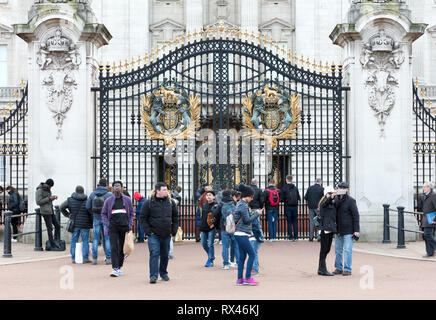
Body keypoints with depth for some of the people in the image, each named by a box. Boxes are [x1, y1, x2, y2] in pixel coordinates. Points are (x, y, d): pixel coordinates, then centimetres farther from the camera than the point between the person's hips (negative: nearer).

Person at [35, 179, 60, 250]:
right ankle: (53, 245, 0)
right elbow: (38, 202, -18)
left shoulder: (48, 190, 12)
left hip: (51, 211, 8)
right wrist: (49, 198, -20)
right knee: (50, 228, -5)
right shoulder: (39, 190, -13)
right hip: (45, 212, -8)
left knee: (57, 225, 9)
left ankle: (57, 240, 19)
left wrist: (53, 198, 0)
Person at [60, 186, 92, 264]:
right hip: (85, 225, -2)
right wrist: (91, 223, 4)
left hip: (74, 224, 2)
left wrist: (67, 214, 9)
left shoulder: (70, 200, 1)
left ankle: (73, 258, 7)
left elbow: (61, 207, 3)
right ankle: (85, 258, 2)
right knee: (85, 241, 3)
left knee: (74, 241, 8)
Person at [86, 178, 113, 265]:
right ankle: (108, 258, 2)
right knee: (107, 238, 3)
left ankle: (94, 258, 7)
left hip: (96, 218, 3)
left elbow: (88, 207, 2)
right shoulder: (109, 194, -9)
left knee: (95, 238, 7)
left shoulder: (92, 194, 2)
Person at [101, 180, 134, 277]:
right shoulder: (108, 200, 4)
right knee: (114, 248, -11)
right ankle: (115, 269, -15)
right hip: (113, 227, -1)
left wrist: (130, 225, 2)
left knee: (122, 249, 7)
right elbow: (103, 214, 10)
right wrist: (107, 224, -3)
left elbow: (131, 213, 13)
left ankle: (119, 267, 21)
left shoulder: (127, 200, 6)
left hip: (124, 227, 2)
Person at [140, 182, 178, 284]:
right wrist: (148, 231, -8)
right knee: (154, 254, -12)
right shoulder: (149, 203, -5)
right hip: (154, 234, -4)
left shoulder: (171, 202, 7)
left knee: (165, 255, 11)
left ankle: (163, 273, 27)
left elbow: (175, 217, 14)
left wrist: (173, 231, 7)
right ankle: (153, 276, -11)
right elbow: (143, 218, -2)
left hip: (166, 234, 4)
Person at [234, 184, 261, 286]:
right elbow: (247, 220, -15)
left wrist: (253, 213, 12)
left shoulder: (240, 204, 16)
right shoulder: (243, 205, -14)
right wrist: (257, 214, -4)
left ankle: (240, 279, 11)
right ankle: (248, 278, -6)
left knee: (242, 256, 10)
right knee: (252, 254, -6)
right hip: (242, 234, -10)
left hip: (240, 234, 10)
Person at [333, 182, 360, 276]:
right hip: (338, 230, 6)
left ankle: (347, 269, -1)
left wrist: (356, 230, -13)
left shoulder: (350, 201, -8)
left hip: (348, 230, -6)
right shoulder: (335, 199, 8)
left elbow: (356, 216, -9)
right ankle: (339, 268, 18)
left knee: (347, 250, -5)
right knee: (338, 250, 10)